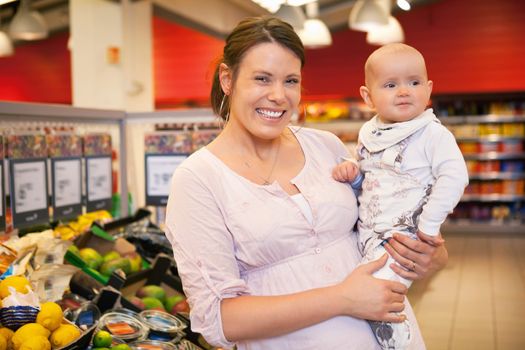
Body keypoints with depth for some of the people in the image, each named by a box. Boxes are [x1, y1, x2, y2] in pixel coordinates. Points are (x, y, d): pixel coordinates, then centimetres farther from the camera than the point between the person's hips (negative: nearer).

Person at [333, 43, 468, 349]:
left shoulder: (433, 134, -12)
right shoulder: (368, 133, 8)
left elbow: (454, 177, -20)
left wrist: (429, 225, -20)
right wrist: (352, 173, -1)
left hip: (401, 237, -7)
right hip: (365, 232, 7)